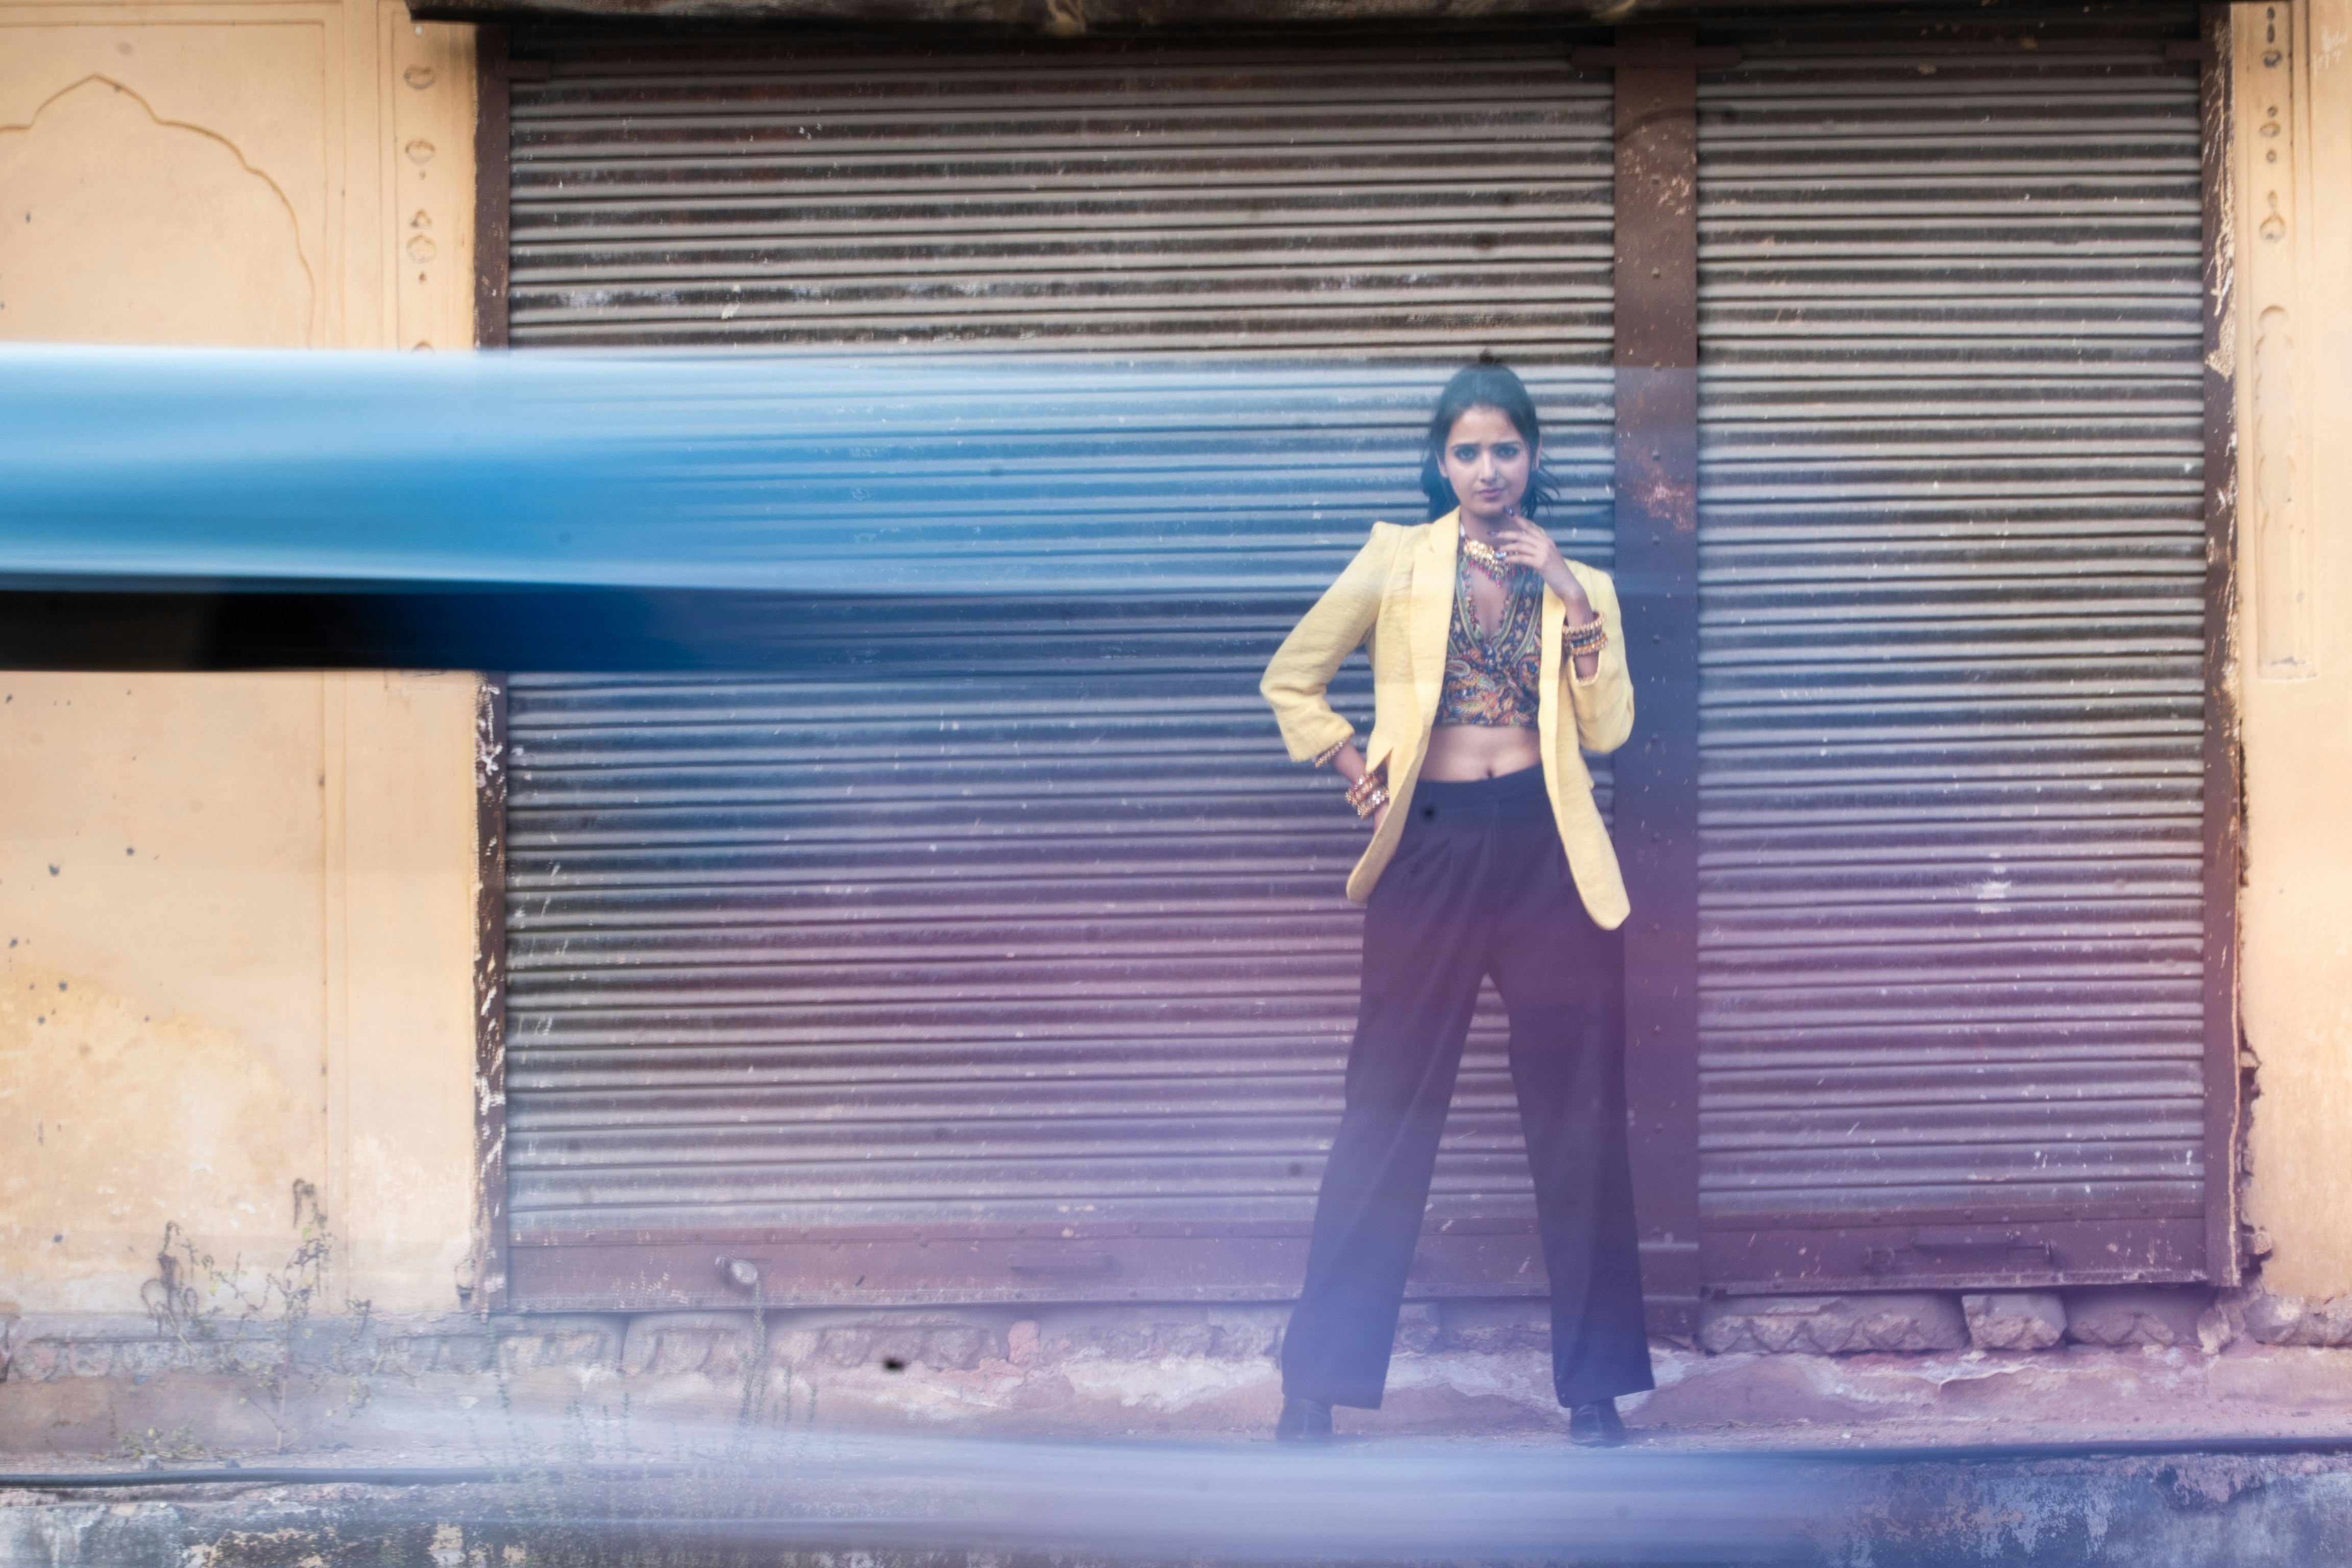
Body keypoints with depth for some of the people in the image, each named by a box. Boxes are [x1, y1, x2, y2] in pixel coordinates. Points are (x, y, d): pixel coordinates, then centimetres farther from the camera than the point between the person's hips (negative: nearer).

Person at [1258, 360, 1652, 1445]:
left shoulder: (1579, 585, 11)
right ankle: (1318, 1382, 7)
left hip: (1548, 850, 2)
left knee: (1577, 1118, 3)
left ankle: (1594, 1383, 13)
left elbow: (1609, 729, -2)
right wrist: (1357, 776, 2)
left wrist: (1574, 603, -7)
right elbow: (1290, 680, 10)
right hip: (1432, 849, -1)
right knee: (1389, 1109, 0)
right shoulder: (1398, 561, 7)